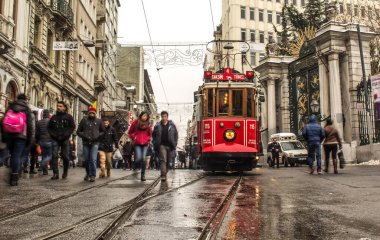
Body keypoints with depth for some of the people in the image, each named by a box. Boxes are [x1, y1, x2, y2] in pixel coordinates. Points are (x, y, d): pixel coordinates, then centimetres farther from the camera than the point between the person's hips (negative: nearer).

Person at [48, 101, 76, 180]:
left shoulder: (68, 117, 4)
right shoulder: (53, 117, 12)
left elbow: (72, 127, 3)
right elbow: (49, 127, 18)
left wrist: (66, 134, -8)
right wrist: (52, 134, 1)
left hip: (65, 139, -2)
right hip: (55, 139, 2)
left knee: (65, 156, 2)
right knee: (54, 155, -10)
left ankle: (65, 172, 21)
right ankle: (55, 173, -9)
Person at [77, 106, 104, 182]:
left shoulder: (99, 121, 9)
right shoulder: (84, 120, 10)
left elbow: (103, 131, 15)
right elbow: (78, 131, 12)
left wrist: (98, 136, -2)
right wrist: (83, 136, -4)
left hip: (95, 143, -2)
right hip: (86, 143, 2)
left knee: (93, 159, -11)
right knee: (86, 160, 7)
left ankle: (92, 175, -6)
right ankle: (88, 174, 26)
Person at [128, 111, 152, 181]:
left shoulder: (148, 124, 8)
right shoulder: (136, 122, 1)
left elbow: (150, 134, 22)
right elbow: (130, 132, 11)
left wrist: (148, 139, 5)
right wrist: (134, 138, -1)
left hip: (145, 144, 2)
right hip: (137, 144, -2)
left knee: (143, 159, -3)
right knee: (139, 158, -14)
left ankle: (143, 175, 7)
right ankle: (134, 168, 18)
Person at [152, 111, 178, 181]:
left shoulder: (172, 125, 5)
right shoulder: (157, 126, 4)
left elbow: (176, 134, 10)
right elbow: (154, 135, 12)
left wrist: (174, 144, 2)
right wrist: (155, 144, 2)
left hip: (169, 145, 2)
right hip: (161, 145, -2)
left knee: (168, 161, 10)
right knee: (163, 160, -14)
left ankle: (164, 173, 27)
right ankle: (163, 175, -20)